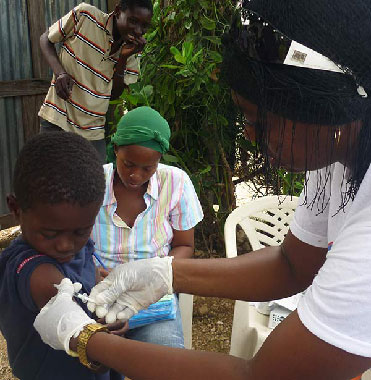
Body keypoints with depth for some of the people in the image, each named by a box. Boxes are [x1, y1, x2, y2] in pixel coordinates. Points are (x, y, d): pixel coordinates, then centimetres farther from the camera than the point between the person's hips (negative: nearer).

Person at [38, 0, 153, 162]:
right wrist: (59, 72, -15)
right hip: (57, 120, -3)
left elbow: (114, 94, 0)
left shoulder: (133, 53, 0)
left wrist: (123, 58, -13)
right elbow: (46, 39, 2)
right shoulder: (84, 16, -10)